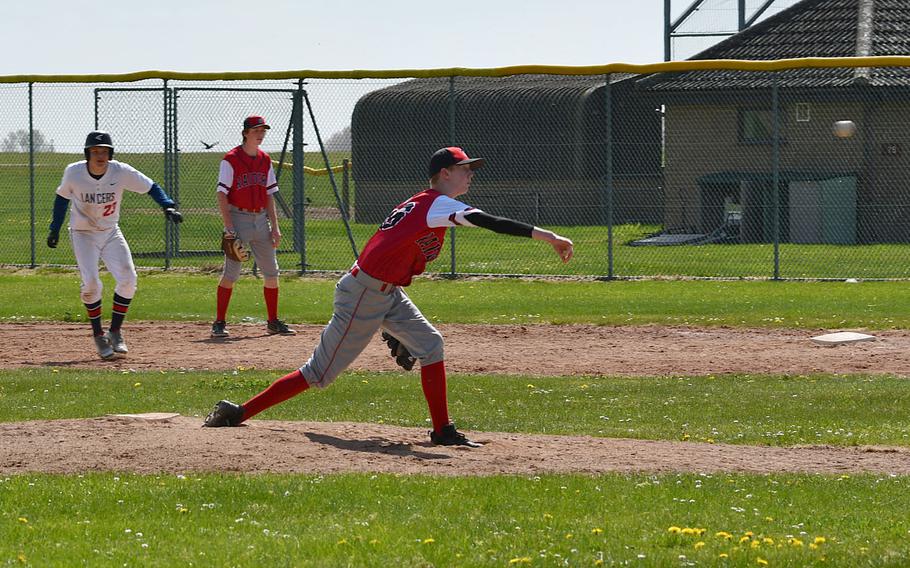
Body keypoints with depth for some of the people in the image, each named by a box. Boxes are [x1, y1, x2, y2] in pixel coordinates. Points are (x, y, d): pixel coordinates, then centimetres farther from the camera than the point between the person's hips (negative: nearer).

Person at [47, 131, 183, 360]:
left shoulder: (121, 172, -17)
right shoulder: (73, 172, -15)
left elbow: (151, 187, -11)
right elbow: (63, 197, 4)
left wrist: (168, 206, -28)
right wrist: (55, 228, 6)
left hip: (111, 233, 2)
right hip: (83, 235, -2)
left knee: (128, 279, -13)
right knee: (91, 283, -19)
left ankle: (115, 332, 5)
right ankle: (98, 335, 1)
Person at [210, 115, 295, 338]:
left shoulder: (265, 160, 11)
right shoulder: (231, 160, -7)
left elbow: (269, 195, 15)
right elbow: (222, 195, -10)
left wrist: (275, 227, 8)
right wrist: (229, 228, -17)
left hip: (261, 219, 6)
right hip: (238, 218, -6)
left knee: (271, 273, 6)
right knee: (231, 273, -9)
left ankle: (273, 322, 16)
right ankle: (219, 323, -4)